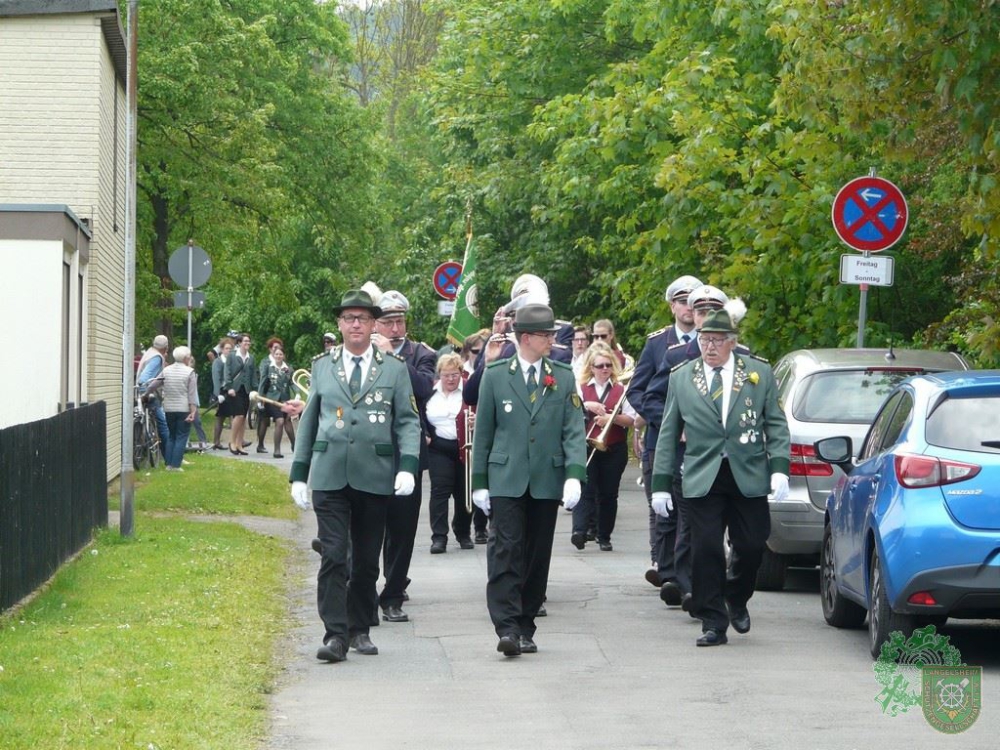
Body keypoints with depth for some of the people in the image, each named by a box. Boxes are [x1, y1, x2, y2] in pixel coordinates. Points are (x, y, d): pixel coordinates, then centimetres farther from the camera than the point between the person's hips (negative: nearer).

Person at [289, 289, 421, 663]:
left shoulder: (394, 368, 7)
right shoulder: (322, 367, 10)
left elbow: (408, 421, 4)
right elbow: (309, 422, 14)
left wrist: (408, 466, -10)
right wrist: (299, 474, 9)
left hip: (375, 478, 0)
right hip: (329, 476, 0)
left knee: (367, 560, 7)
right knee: (334, 555, -10)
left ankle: (359, 630, 19)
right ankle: (335, 635, -12)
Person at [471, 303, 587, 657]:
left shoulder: (563, 377, 7)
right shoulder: (495, 376, 4)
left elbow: (574, 431, 3)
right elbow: (483, 432, 7)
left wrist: (574, 475, -10)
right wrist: (479, 481, 5)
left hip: (547, 481, 2)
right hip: (506, 480, -2)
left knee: (537, 556, 5)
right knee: (507, 551, -11)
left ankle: (525, 628, 13)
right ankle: (507, 628, -13)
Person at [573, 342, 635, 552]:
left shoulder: (620, 389, 6)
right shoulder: (581, 387, 6)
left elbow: (631, 419, -1)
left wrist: (612, 418, -17)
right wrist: (587, 406, -19)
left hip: (614, 449, 1)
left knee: (608, 493, 5)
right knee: (586, 490, -13)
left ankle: (604, 537, 13)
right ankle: (579, 530, -24)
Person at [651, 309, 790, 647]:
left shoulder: (759, 373, 6)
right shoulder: (681, 378, 8)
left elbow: (776, 425, 6)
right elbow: (668, 434, 10)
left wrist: (779, 467, -8)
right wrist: (661, 482, 5)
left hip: (749, 477, 0)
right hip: (702, 479, 0)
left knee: (751, 546, 1)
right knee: (706, 550, -5)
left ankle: (737, 600, 30)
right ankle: (713, 622, 2)